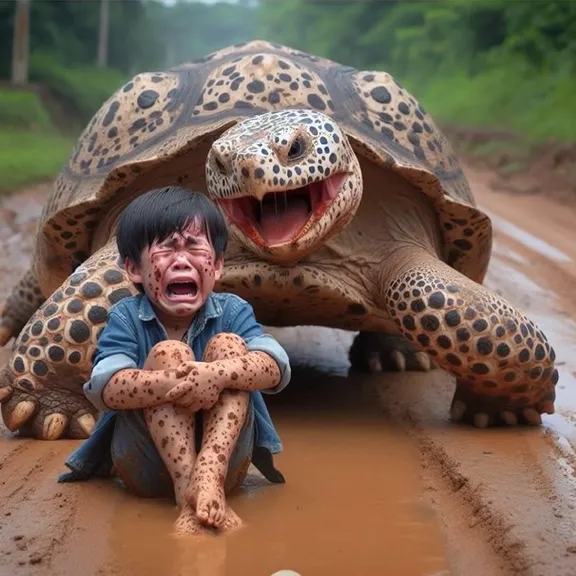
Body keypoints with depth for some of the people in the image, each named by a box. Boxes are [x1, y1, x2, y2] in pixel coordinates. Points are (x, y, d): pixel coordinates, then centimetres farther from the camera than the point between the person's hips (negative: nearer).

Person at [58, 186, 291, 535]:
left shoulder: (233, 312, 0)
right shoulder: (125, 319, -3)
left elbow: (275, 368, -19)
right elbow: (106, 388, -23)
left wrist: (217, 374, -40)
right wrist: (179, 383, -40)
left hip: (224, 456, 1)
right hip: (145, 467, -1)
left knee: (228, 345, -19)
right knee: (168, 353, -25)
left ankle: (208, 476, -40)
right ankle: (189, 494, -41)